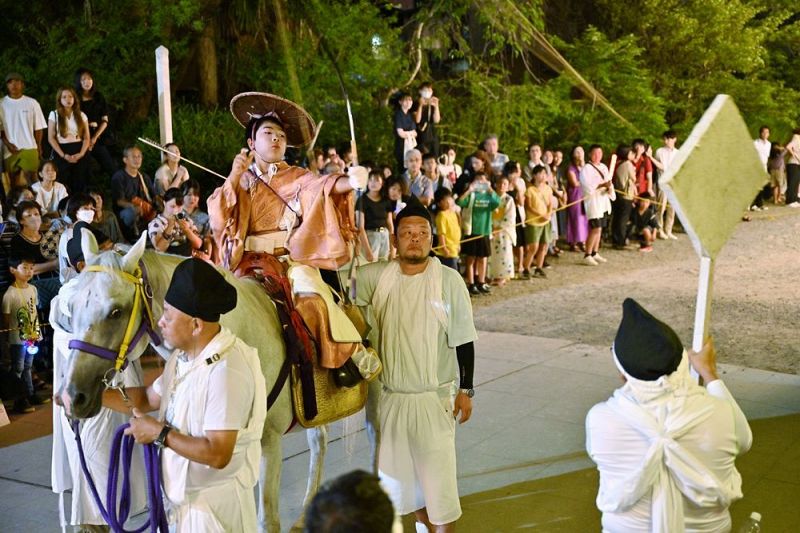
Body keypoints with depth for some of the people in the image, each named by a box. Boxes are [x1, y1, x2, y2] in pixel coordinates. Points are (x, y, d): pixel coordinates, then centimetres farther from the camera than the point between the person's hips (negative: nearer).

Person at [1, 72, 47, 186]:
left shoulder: (32, 103, 3)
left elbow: (38, 128, 6)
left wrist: (39, 147, 4)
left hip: (29, 148, -1)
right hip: (10, 149, 1)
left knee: (31, 179, -4)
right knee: (13, 181, 5)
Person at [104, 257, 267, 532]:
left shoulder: (225, 370, -27)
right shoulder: (184, 356, 2)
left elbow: (217, 455, -29)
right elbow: (147, 399, 16)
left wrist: (160, 433, -19)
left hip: (215, 505, -8)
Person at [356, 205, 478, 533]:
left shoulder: (449, 281, -11)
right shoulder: (378, 276, -3)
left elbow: (464, 341, -7)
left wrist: (465, 390, -5)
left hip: (435, 396, -4)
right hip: (391, 395, 4)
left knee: (437, 469, 3)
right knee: (400, 466, 19)